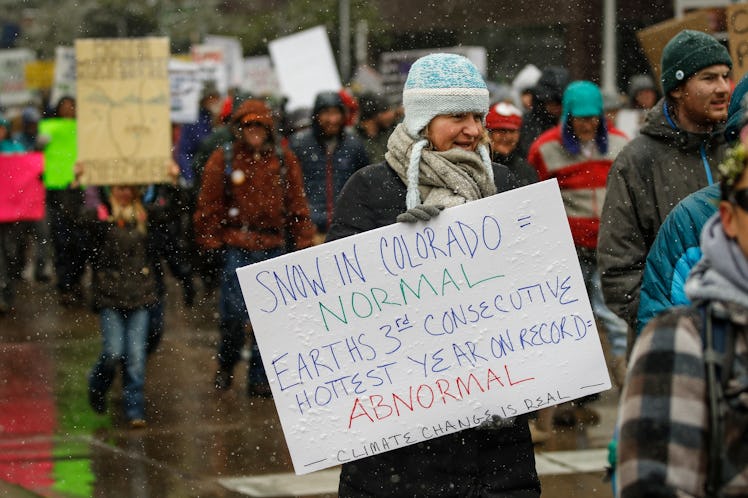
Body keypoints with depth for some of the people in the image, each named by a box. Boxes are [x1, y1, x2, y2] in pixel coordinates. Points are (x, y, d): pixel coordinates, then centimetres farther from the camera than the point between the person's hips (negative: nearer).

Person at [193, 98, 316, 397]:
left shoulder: (284, 161, 9)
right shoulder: (223, 160, 2)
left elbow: (297, 205, 12)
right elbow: (208, 207, 4)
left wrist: (302, 243, 8)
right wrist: (211, 245, 1)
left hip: (274, 247, 2)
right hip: (237, 248, -2)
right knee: (234, 313, -6)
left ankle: (260, 378, 12)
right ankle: (226, 366, 19)